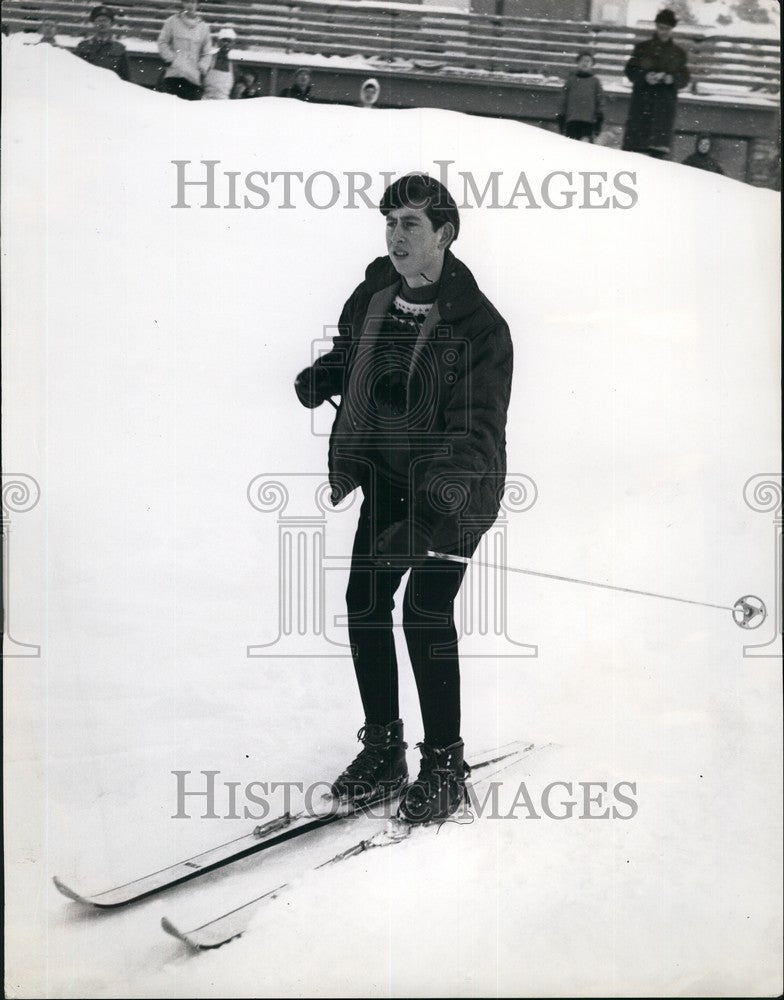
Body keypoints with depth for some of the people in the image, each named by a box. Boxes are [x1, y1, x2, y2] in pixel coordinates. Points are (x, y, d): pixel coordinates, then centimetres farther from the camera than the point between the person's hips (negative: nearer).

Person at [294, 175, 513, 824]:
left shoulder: (479, 326, -21)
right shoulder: (376, 293, -1)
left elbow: (474, 435, -27)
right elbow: (350, 353, 22)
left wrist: (426, 515, -38)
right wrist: (322, 378, 0)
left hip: (457, 490, -6)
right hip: (387, 477, 6)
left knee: (425, 609, -14)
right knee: (365, 601, 0)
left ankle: (444, 766, 3)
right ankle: (383, 748, 18)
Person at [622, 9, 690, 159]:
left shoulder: (678, 52, 14)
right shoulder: (643, 47, 11)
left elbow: (684, 79, 11)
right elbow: (630, 71, 7)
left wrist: (672, 79, -11)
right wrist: (644, 76, -13)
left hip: (665, 102, 0)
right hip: (642, 98, 0)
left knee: (659, 145, -11)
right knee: (633, 143, -8)